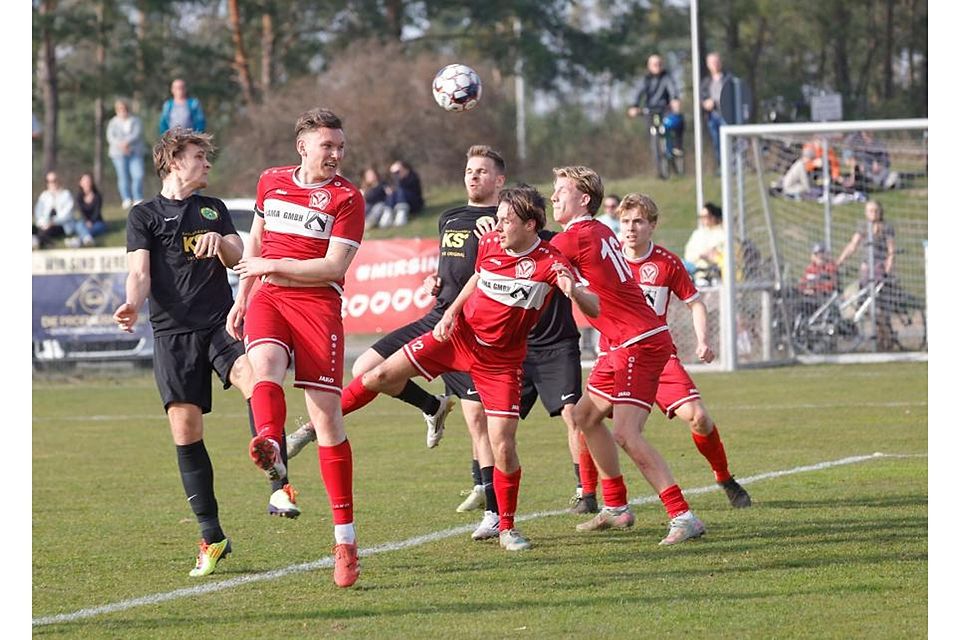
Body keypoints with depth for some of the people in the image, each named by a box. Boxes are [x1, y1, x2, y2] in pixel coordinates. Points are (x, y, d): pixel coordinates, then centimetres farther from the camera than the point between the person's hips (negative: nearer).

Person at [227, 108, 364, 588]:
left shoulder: (346, 198, -1)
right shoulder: (271, 182, 13)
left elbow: (334, 267, -8)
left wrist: (272, 265, -9)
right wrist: (242, 299, 24)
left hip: (319, 305, -3)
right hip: (269, 298, 3)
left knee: (327, 415, -6)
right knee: (264, 363, -32)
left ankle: (345, 538, -1)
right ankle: (270, 449, -62)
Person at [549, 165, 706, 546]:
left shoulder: (576, 238, -13)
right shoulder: (600, 233, 13)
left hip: (640, 343, -10)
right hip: (623, 345, 10)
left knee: (626, 433, -18)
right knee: (586, 415, 18)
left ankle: (683, 517, -21)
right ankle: (616, 508, 25)